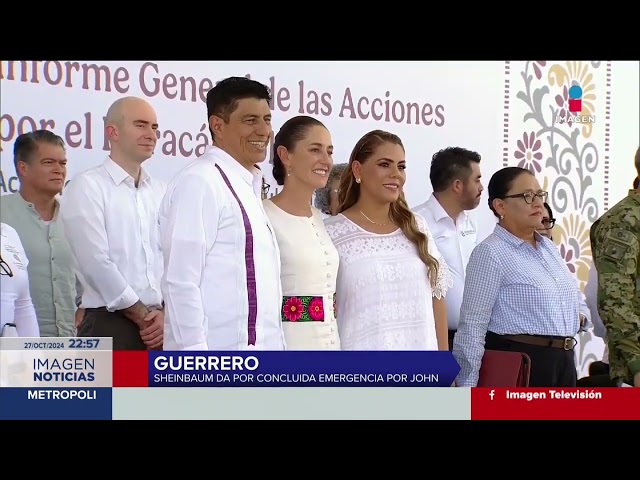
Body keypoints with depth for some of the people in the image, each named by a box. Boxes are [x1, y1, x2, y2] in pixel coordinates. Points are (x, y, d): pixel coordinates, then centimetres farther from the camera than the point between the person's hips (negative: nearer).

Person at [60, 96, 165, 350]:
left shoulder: (160, 191, 14)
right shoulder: (86, 186, -3)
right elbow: (96, 263, -11)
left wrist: (166, 314, -7)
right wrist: (143, 315, -8)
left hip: (158, 325, 5)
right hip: (110, 326, -5)